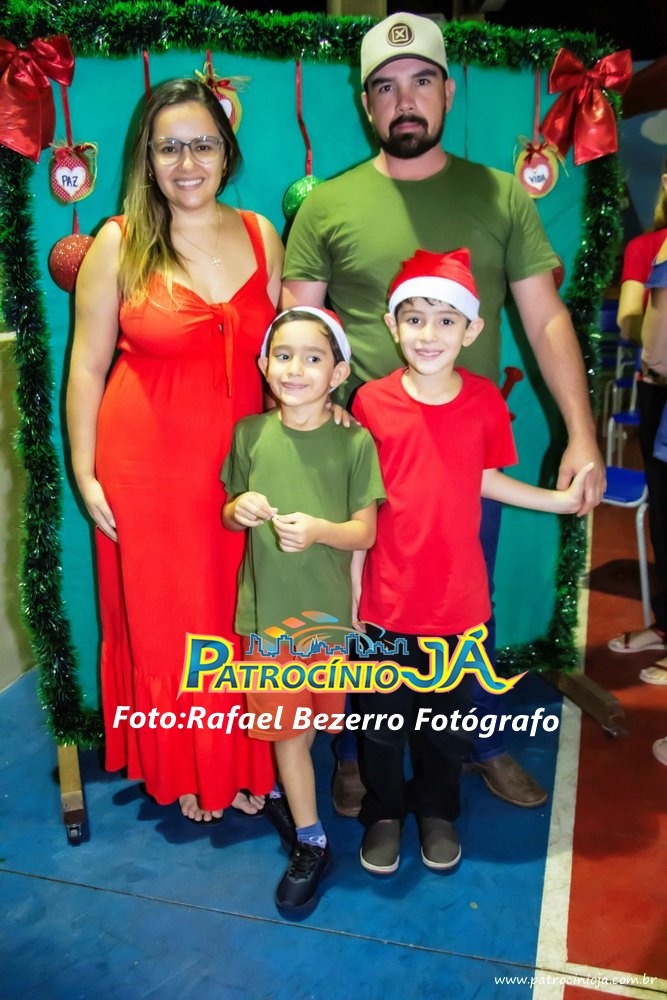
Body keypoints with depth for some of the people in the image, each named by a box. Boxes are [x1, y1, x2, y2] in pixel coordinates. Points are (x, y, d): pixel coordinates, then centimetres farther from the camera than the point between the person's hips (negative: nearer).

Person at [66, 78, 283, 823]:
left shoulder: (262, 236, 4)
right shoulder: (118, 244, -5)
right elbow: (86, 367, -2)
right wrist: (84, 474, -4)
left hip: (240, 460, 3)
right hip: (145, 464, -2)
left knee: (241, 615, 12)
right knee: (163, 619, 11)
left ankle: (243, 764, 35)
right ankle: (180, 772, 34)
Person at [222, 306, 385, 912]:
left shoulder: (355, 442, -8)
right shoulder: (250, 434, -2)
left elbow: (366, 532, -6)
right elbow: (230, 516, 8)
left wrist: (319, 530, -25)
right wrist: (239, 510, -15)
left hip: (328, 608, 0)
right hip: (266, 608, 1)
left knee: (310, 720, 17)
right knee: (288, 728, 8)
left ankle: (278, 789, 47)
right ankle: (310, 842, 28)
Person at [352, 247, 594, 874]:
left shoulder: (484, 401, -5)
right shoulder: (371, 401, -10)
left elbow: (485, 479, 6)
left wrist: (560, 500, 1)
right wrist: (349, 587, -3)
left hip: (455, 598, 2)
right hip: (386, 598, -1)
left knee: (442, 715, 19)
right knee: (382, 716, 15)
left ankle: (436, 810, 43)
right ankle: (384, 813, 39)